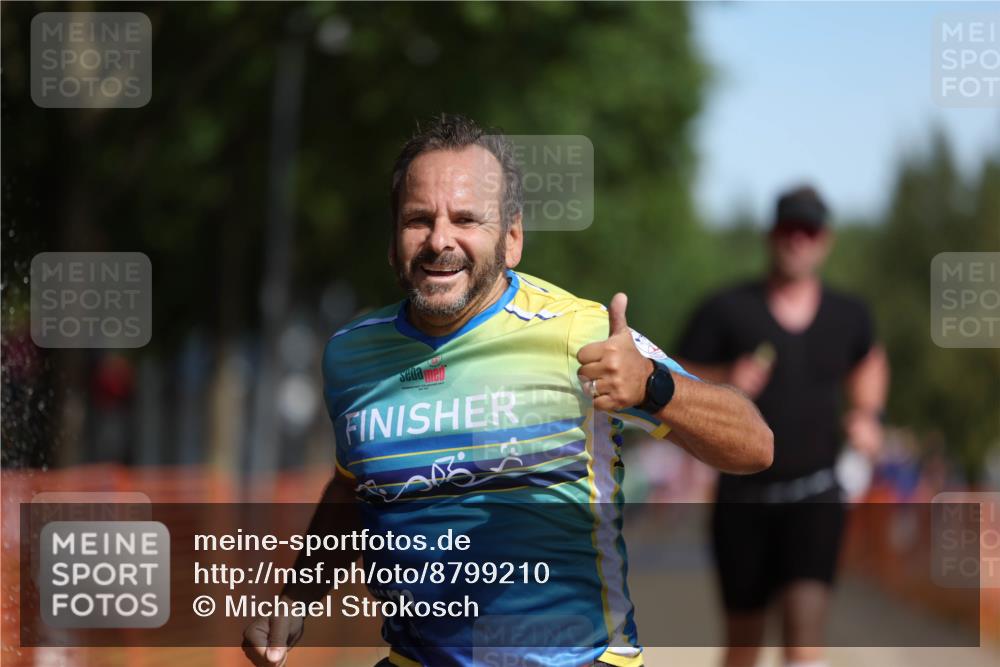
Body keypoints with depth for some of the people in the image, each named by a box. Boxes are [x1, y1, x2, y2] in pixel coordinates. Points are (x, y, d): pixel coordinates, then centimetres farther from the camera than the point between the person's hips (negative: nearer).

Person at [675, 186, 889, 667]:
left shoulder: (848, 316, 6)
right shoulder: (726, 311, -3)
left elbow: (869, 363, 29)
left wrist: (867, 415, 10)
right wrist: (724, 381, -19)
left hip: (815, 495, 0)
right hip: (744, 496, 0)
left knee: (807, 615, -19)